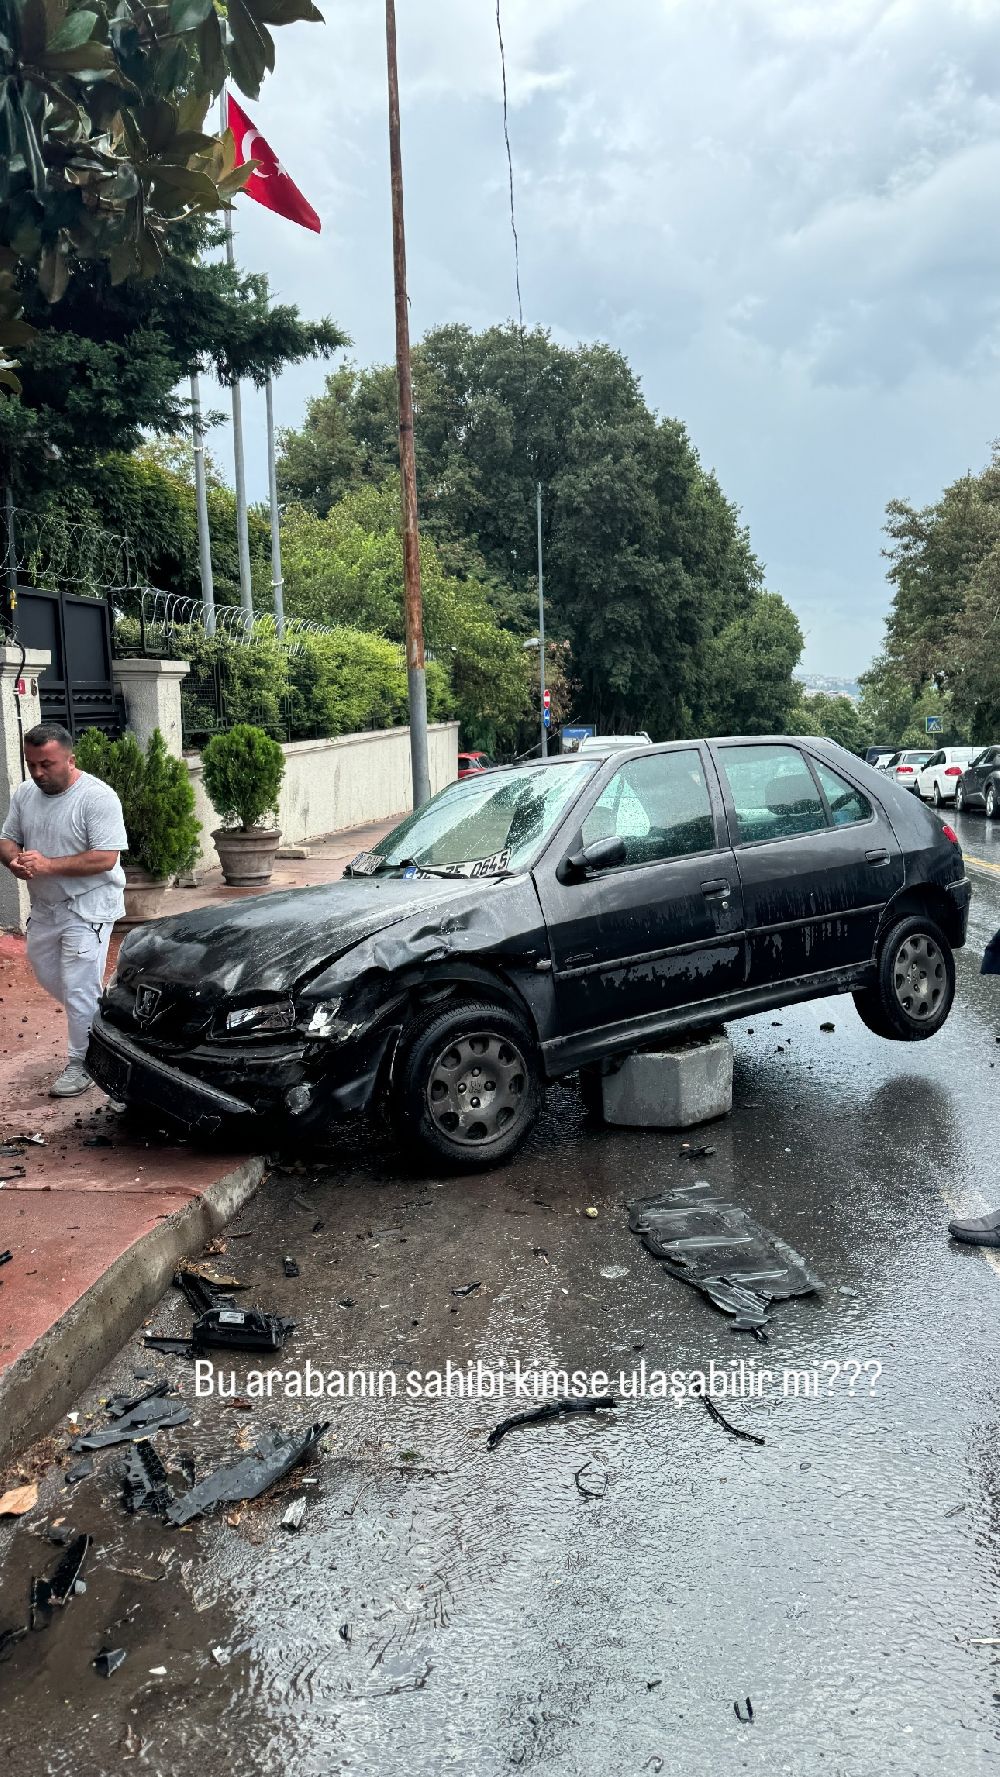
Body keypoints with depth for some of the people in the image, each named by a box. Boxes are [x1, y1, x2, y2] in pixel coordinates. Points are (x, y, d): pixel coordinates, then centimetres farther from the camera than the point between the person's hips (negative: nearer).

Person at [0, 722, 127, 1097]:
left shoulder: (97, 797, -18)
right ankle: (95, 1021, 41)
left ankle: (81, 1064, 9)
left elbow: (106, 858, -23)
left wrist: (48, 865, -28)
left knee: (79, 989, -4)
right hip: (44, 907, 8)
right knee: (47, 975, 20)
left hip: (88, 908, -8)